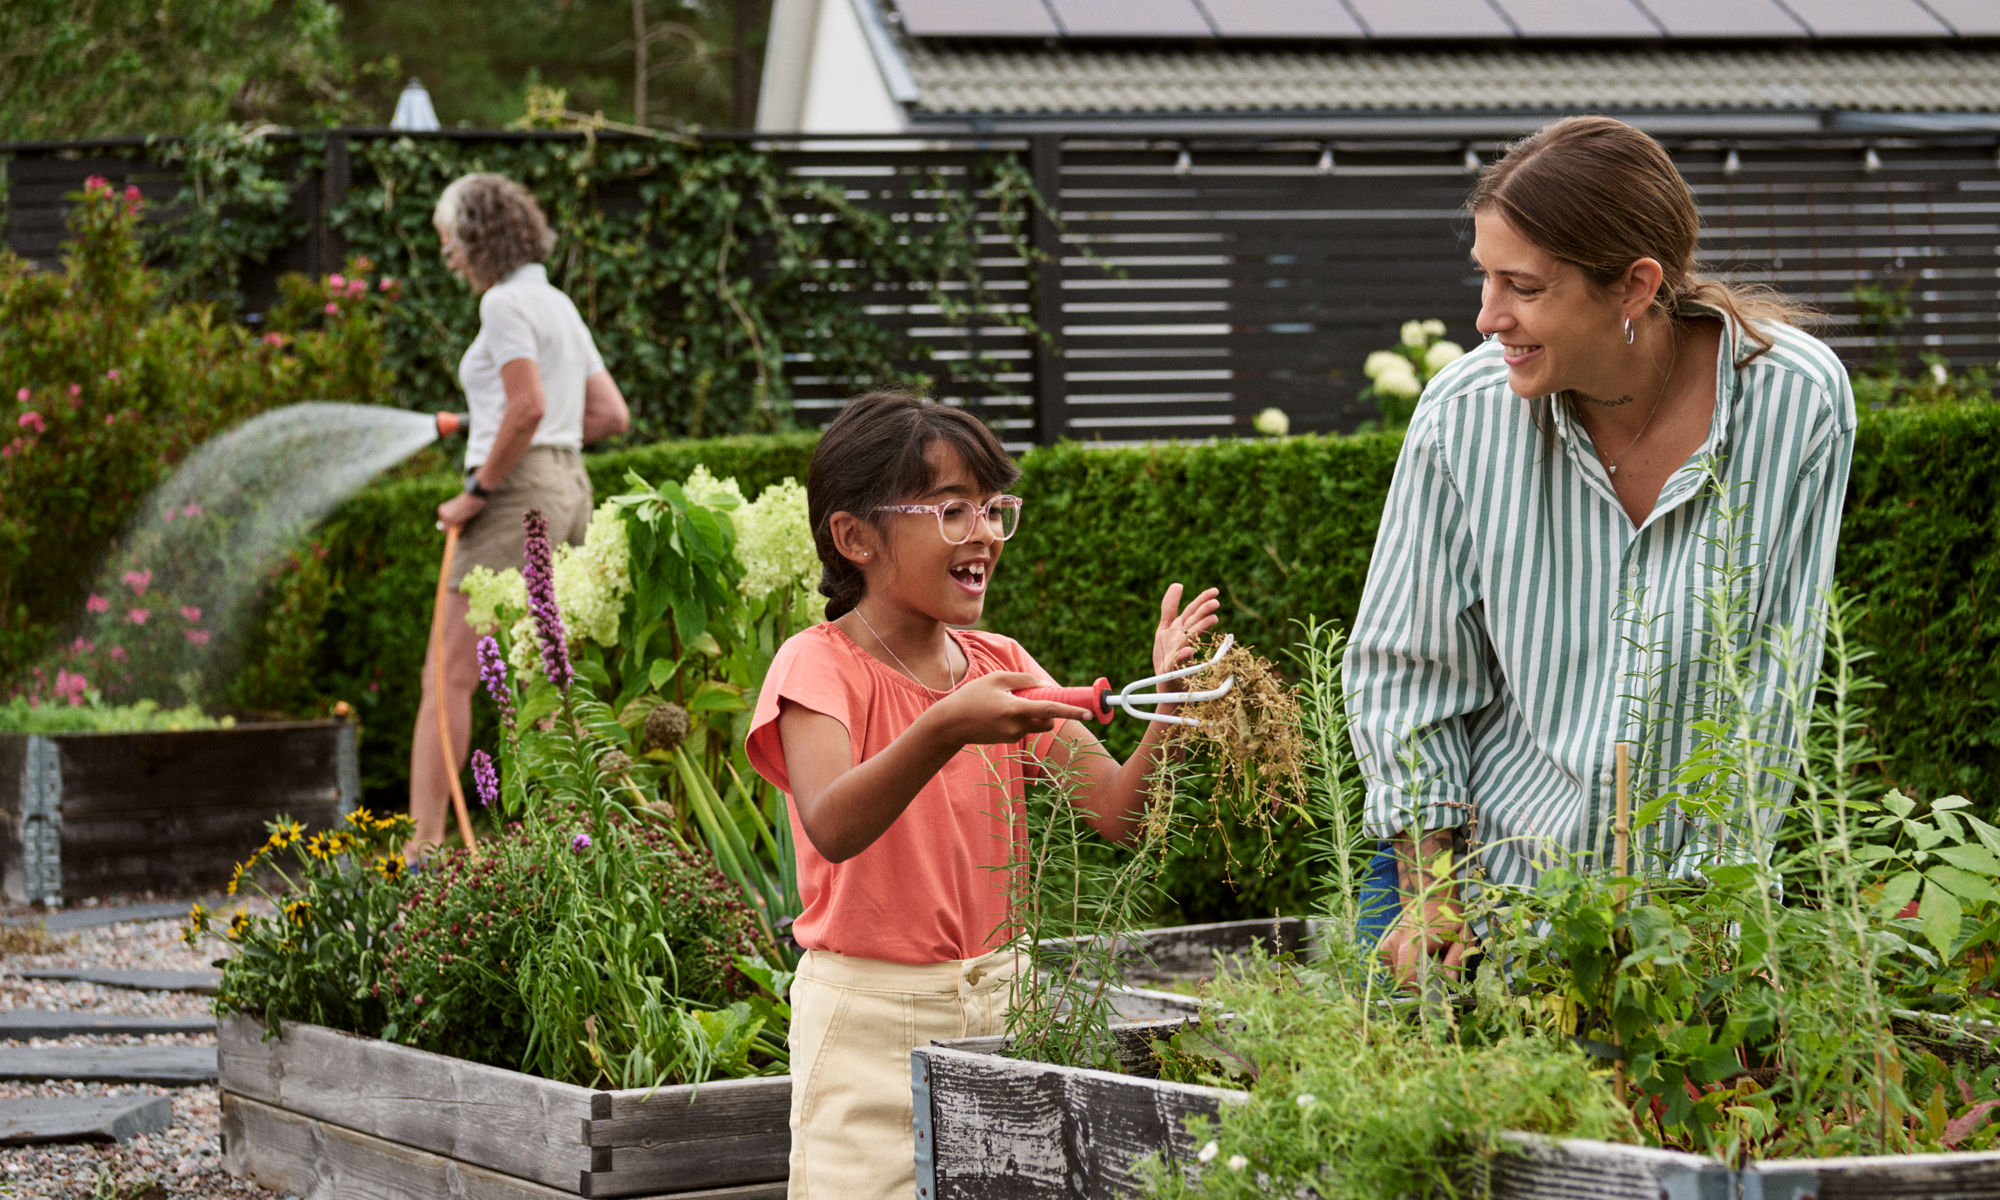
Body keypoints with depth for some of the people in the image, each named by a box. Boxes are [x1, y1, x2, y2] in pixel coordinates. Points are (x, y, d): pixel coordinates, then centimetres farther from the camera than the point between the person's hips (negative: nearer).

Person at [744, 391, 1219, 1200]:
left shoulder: (1000, 666, 7)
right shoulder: (819, 666, -9)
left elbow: (1115, 811, -1)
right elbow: (831, 827, -28)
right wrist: (943, 731, -43)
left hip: (998, 998, 5)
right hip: (870, 1015, -5)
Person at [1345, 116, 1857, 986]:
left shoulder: (1798, 403, -15)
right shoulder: (1467, 413, -13)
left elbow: (1776, 682, -8)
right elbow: (1403, 671, -2)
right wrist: (1432, 899, -5)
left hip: (1688, 891, -1)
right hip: (1473, 876, 1)